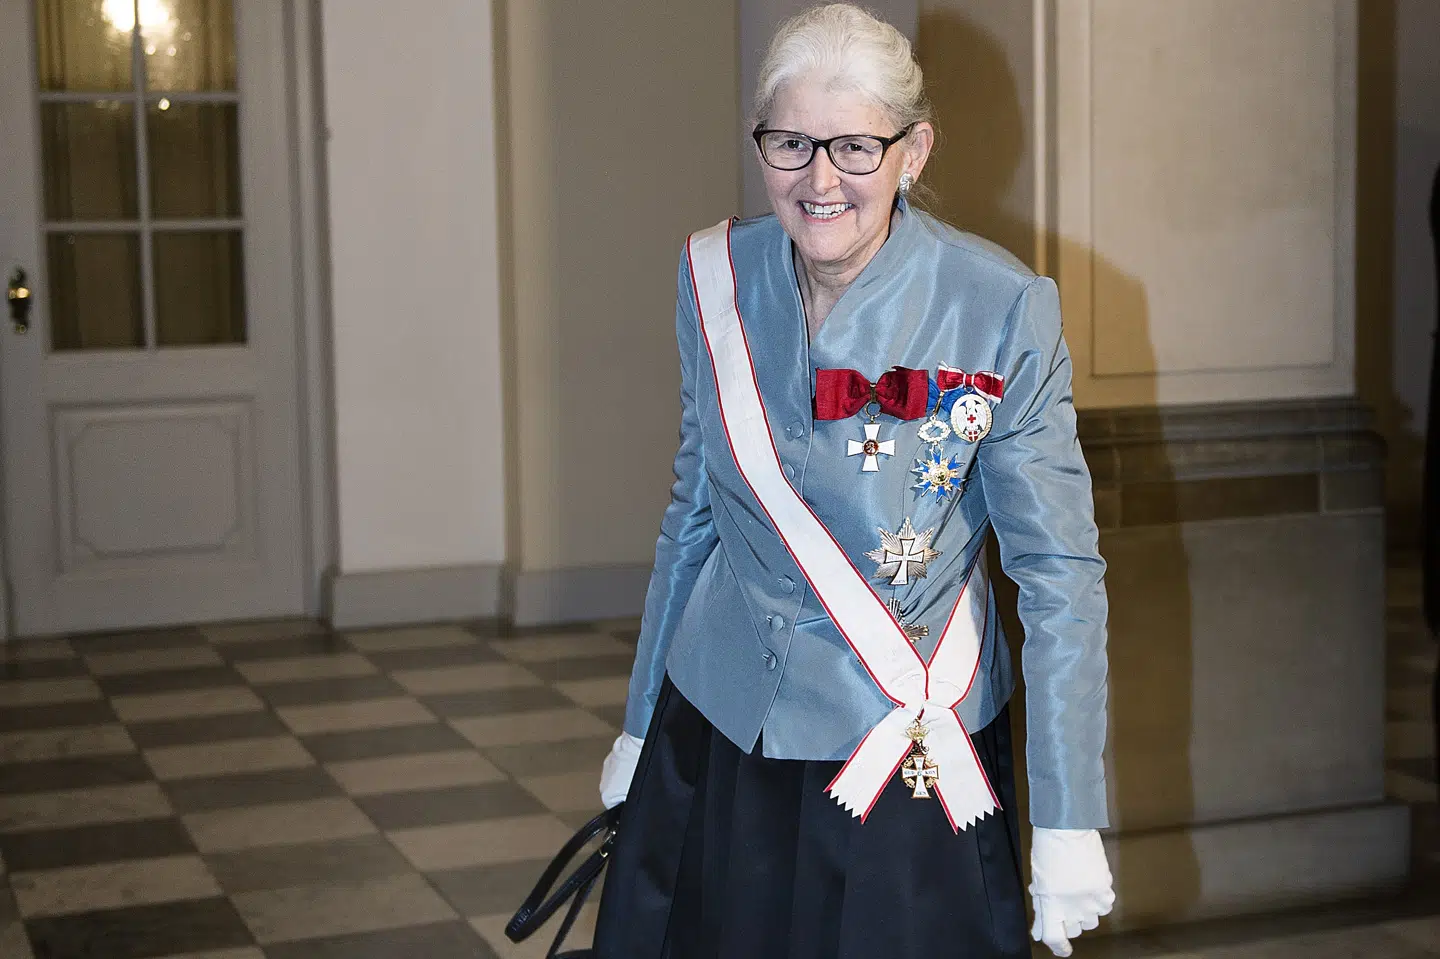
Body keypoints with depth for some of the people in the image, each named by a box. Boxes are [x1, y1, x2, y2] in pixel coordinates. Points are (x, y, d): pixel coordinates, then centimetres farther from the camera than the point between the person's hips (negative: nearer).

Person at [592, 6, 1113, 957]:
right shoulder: (715, 279, -3)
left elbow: (1061, 571, -11)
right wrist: (641, 725, 14)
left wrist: (1067, 822, -13)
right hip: (720, 739, 4)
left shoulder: (1001, 309, -15)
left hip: (910, 760, -3)